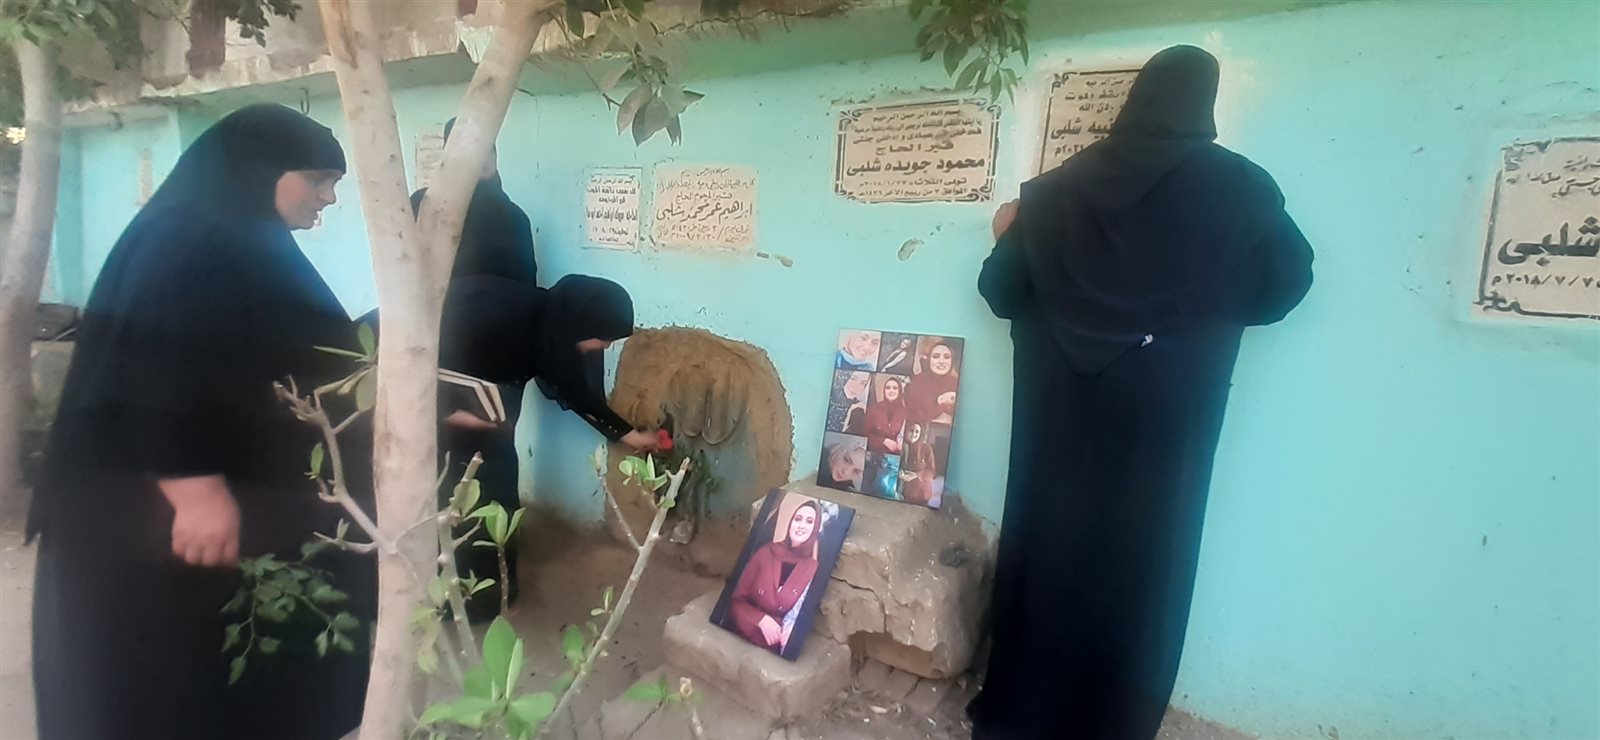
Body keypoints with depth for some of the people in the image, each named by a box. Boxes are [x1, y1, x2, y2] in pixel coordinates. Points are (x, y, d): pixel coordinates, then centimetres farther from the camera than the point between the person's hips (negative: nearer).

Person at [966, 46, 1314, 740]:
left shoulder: (1056, 189, 1)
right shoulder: (1242, 189, -3)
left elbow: (1001, 291, 5)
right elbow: (1285, 284, 7)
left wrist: (1011, 234, 23)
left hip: (1063, 413, 2)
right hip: (1165, 418, -2)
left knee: (1047, 548, 11)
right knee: (1137, 565, 9)